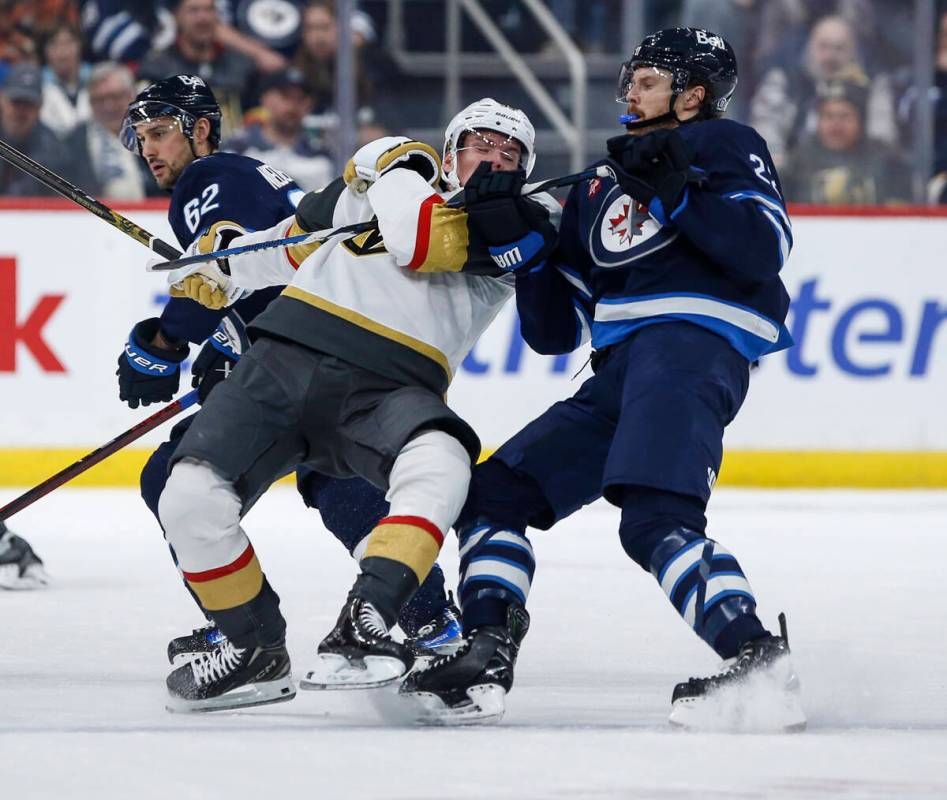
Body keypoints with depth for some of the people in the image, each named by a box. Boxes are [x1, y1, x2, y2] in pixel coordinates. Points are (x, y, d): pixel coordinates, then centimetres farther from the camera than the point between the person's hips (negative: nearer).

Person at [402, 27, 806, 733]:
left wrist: (675, 191, -13)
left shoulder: (723, 145, 10)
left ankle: (753, 651, -36)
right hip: (618, 371, 9)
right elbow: (556, 330, 24)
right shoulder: (599, 192, 29)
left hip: (693, 340, -9)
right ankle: (487, 657, -3)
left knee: (655, 517, -29)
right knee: (494, 492, 4)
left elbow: (764, 248, -8)